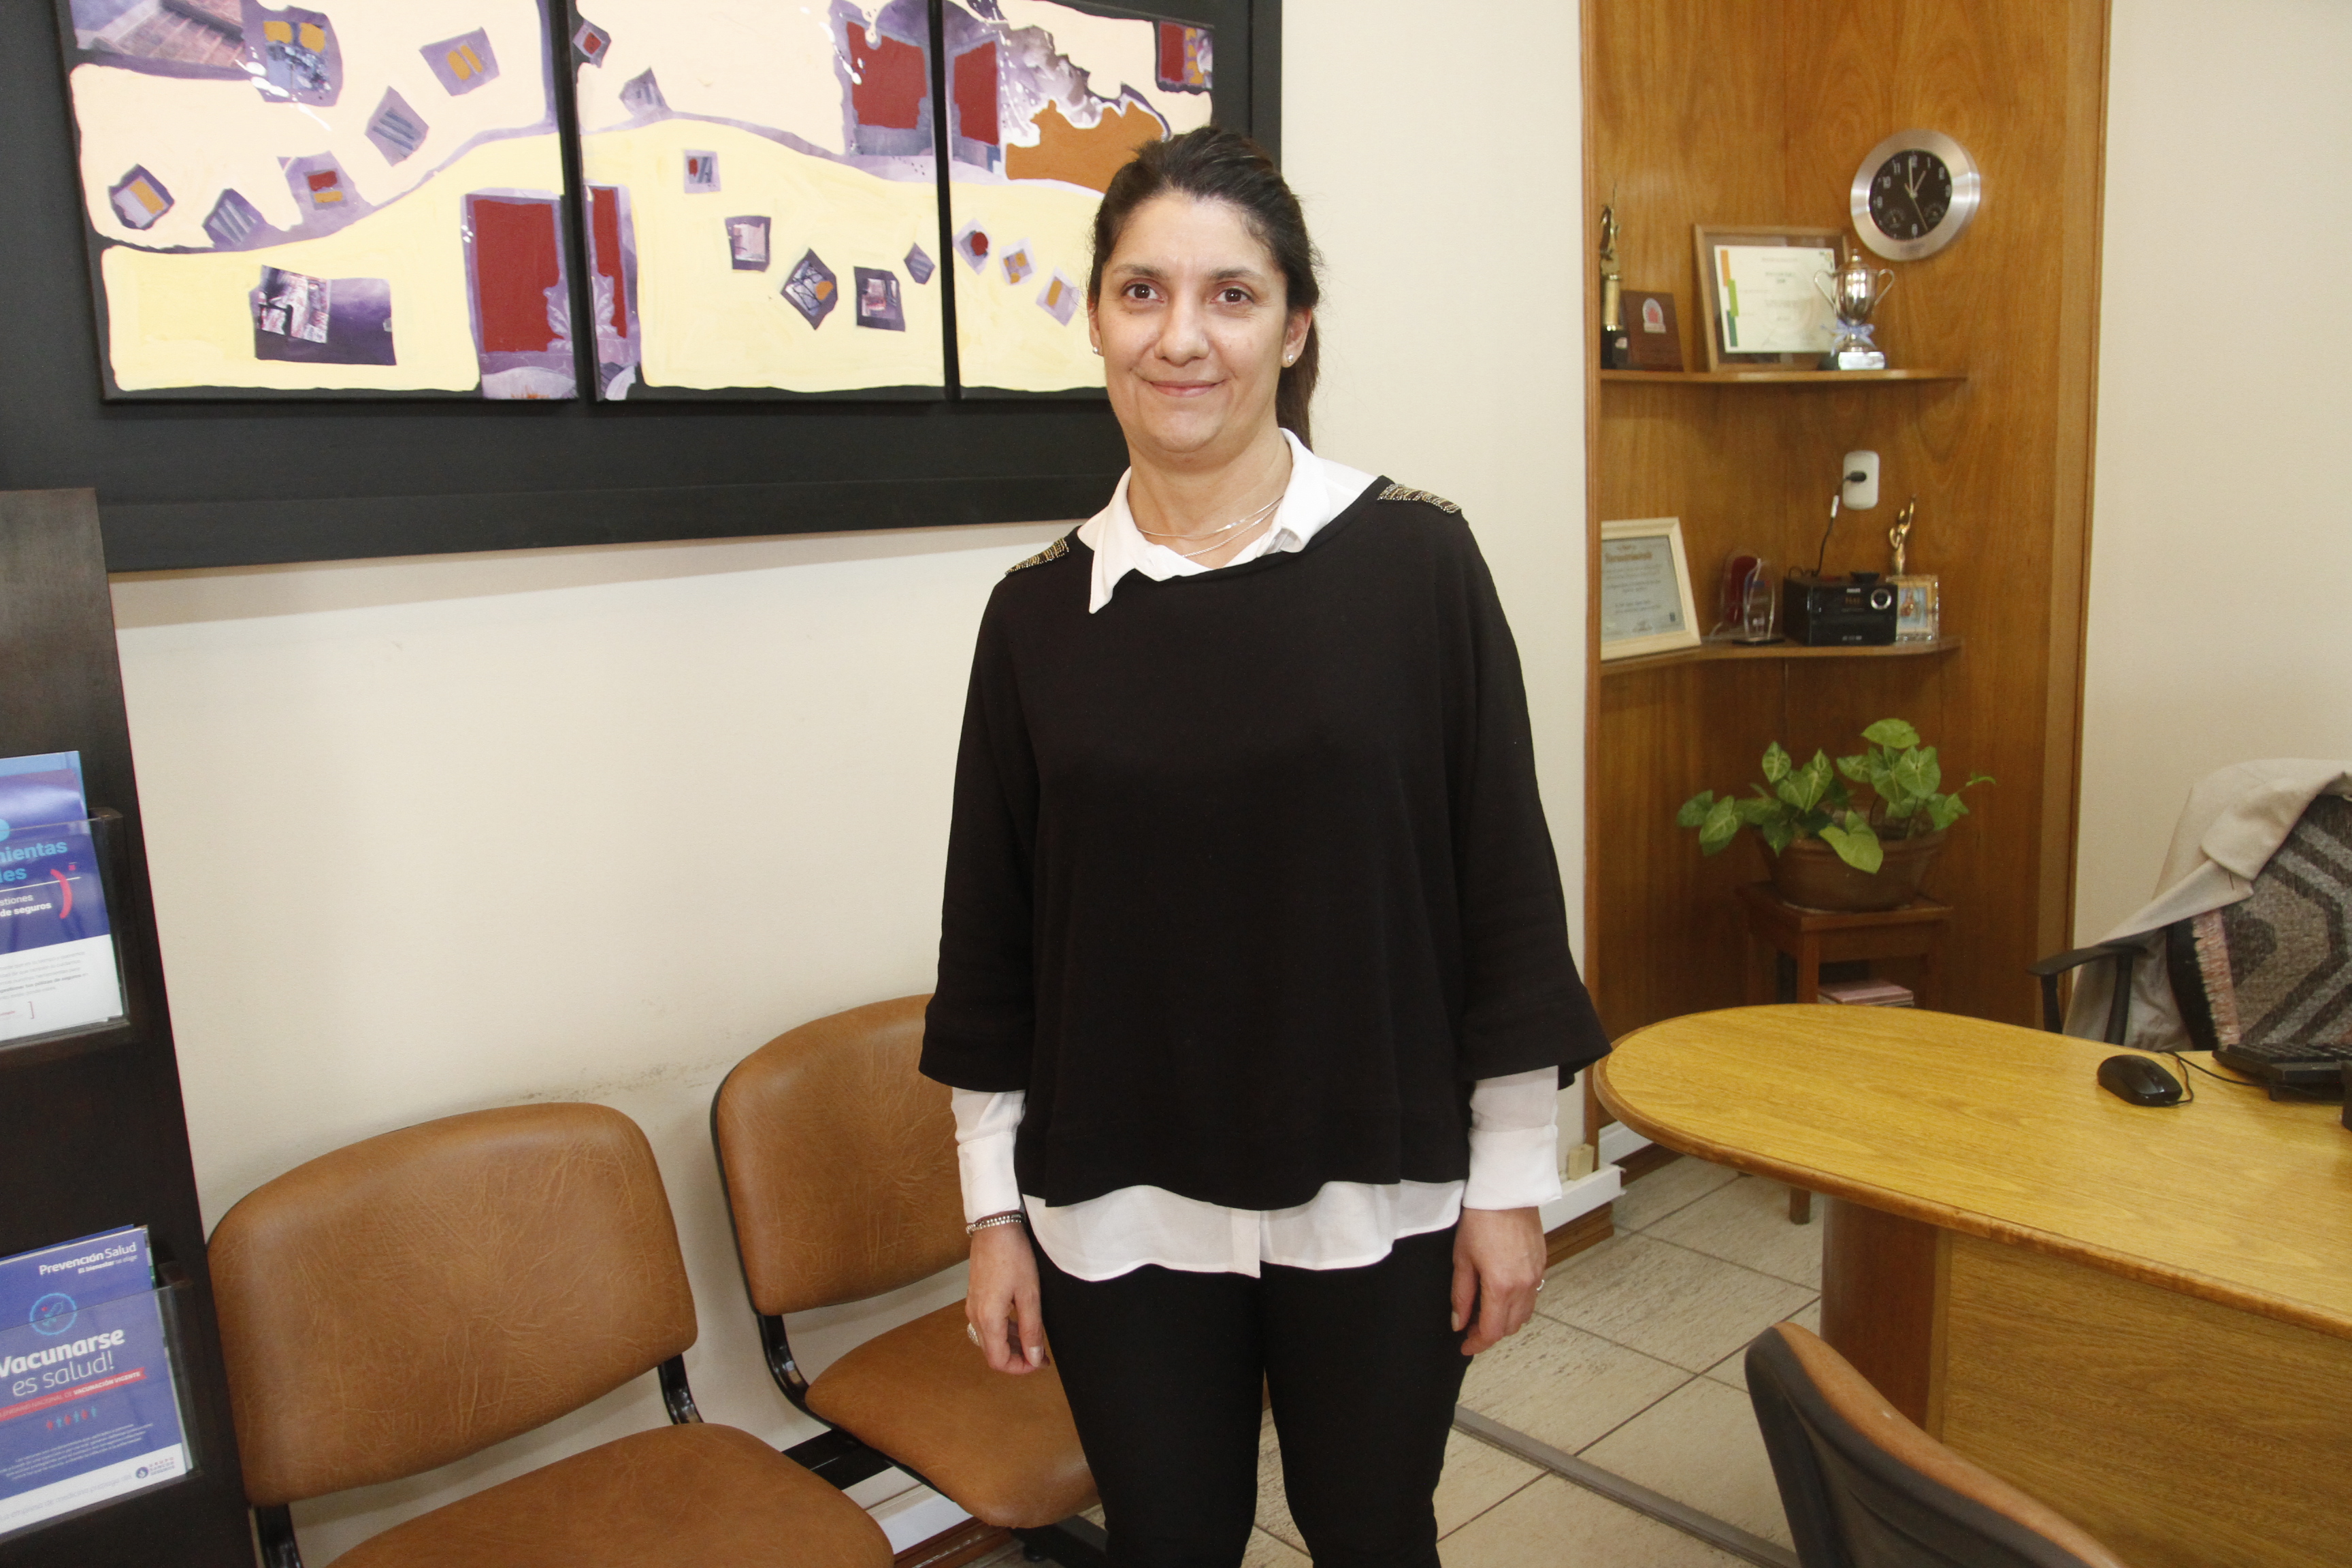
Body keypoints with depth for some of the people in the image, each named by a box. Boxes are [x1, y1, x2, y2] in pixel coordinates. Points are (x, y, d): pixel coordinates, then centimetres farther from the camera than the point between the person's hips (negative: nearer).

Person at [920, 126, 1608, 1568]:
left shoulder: (1416, 561, -7)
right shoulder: (1040, 611, -2)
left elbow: (1507, 890, -5)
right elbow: (993, 930, 3)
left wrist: (1511, 1183, -3)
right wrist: (994, 1210, 5)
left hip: (1375, 1194, -1)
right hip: (1120, 1210, 2)